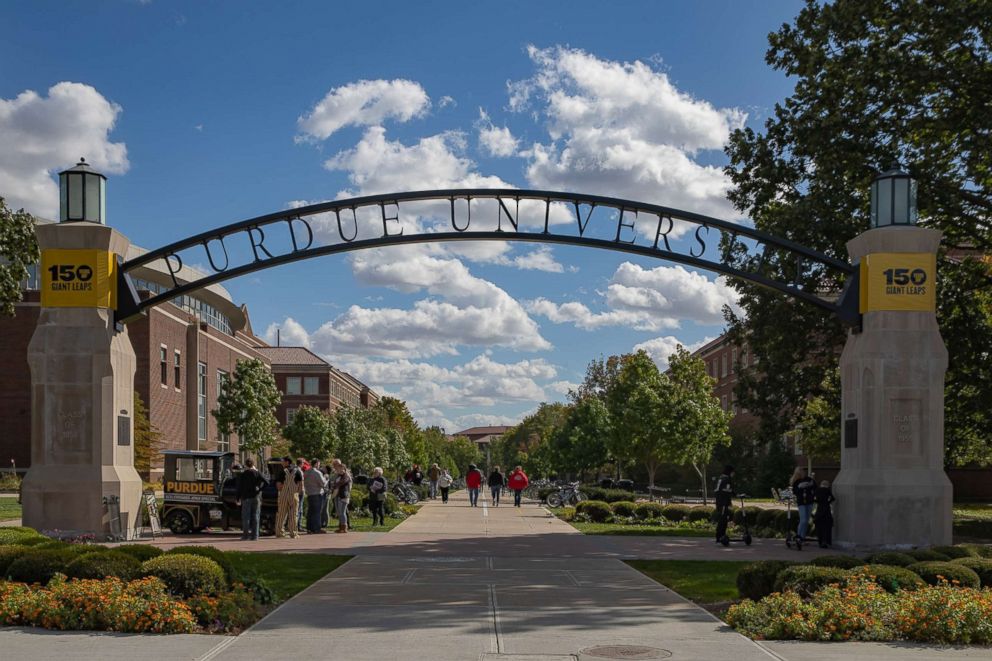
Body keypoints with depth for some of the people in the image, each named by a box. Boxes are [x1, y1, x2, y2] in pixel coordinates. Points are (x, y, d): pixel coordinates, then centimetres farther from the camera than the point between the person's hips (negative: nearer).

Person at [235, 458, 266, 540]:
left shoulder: (242, 474, 2)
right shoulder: (257, 473, 4)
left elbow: (239, 488, 1)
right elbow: (265, 482, -9)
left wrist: (238, 499, 5)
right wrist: (260, 490, -1)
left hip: (246, 497, -1)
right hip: (256, 497, 1)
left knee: (246, 517, 4)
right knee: (255, 517, 3)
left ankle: (246, 534, 1)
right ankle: (254, 535, 0)